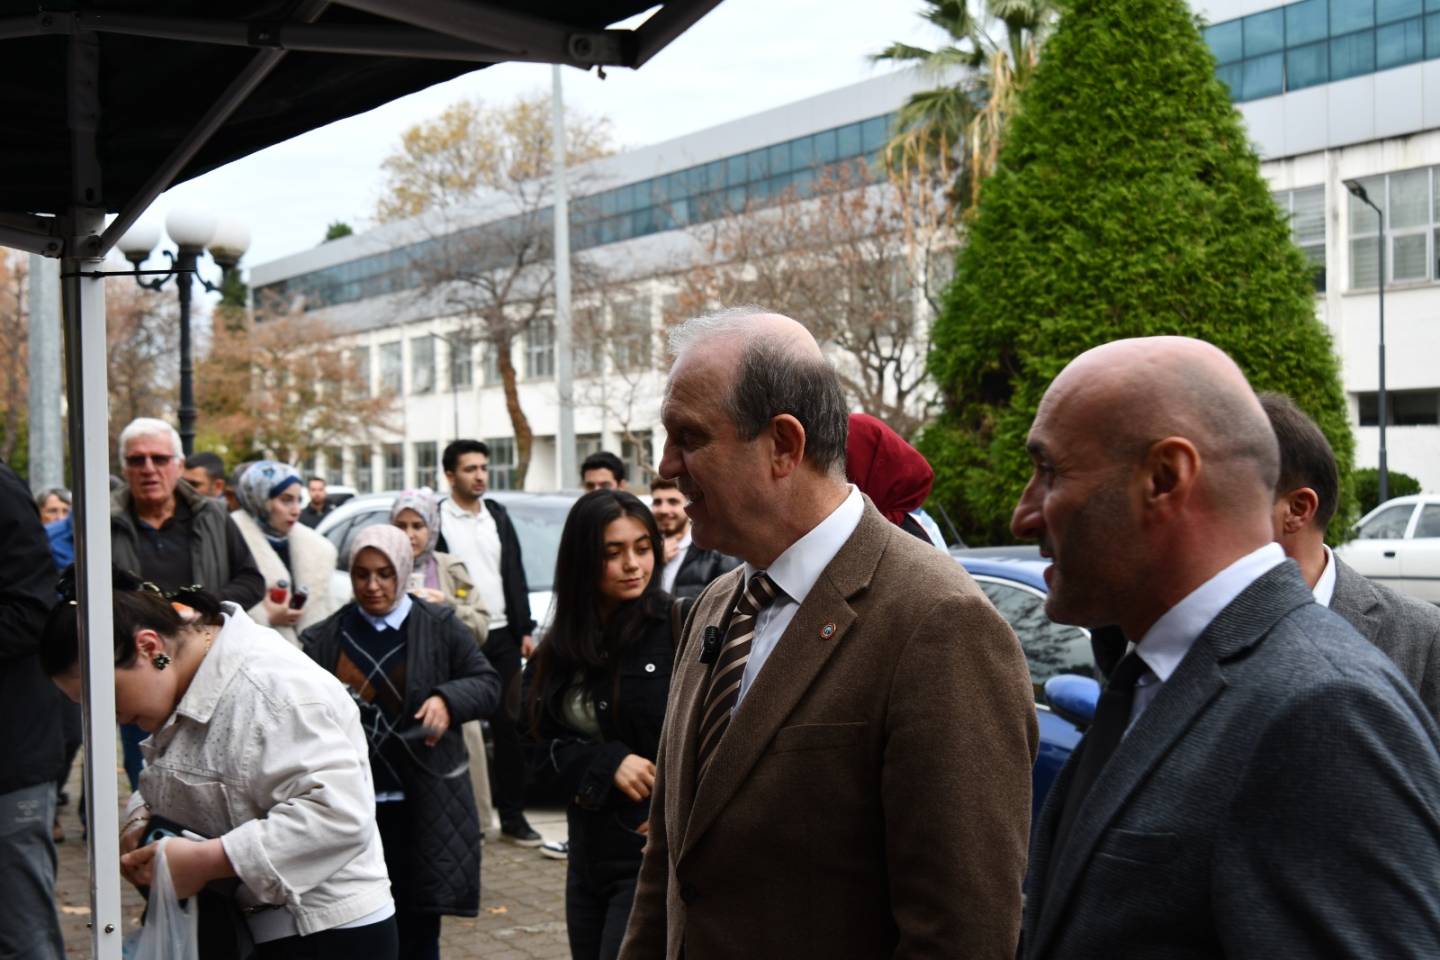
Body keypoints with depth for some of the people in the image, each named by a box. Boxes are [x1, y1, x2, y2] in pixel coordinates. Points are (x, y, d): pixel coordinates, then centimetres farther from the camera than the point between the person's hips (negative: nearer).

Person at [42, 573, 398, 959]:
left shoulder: (273, 687, -24)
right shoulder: (192, 683, 6)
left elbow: (337, 815, -31)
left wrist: (204, 860, -28)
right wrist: (143, 817, -2)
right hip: (244, 929, 9)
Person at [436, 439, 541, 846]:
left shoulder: (498, 516, 13)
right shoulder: (436, 520, -4)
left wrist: (525, 629, 10)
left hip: (501, 637, 5)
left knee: (507, 725, 6)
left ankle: (513, 815, 12)